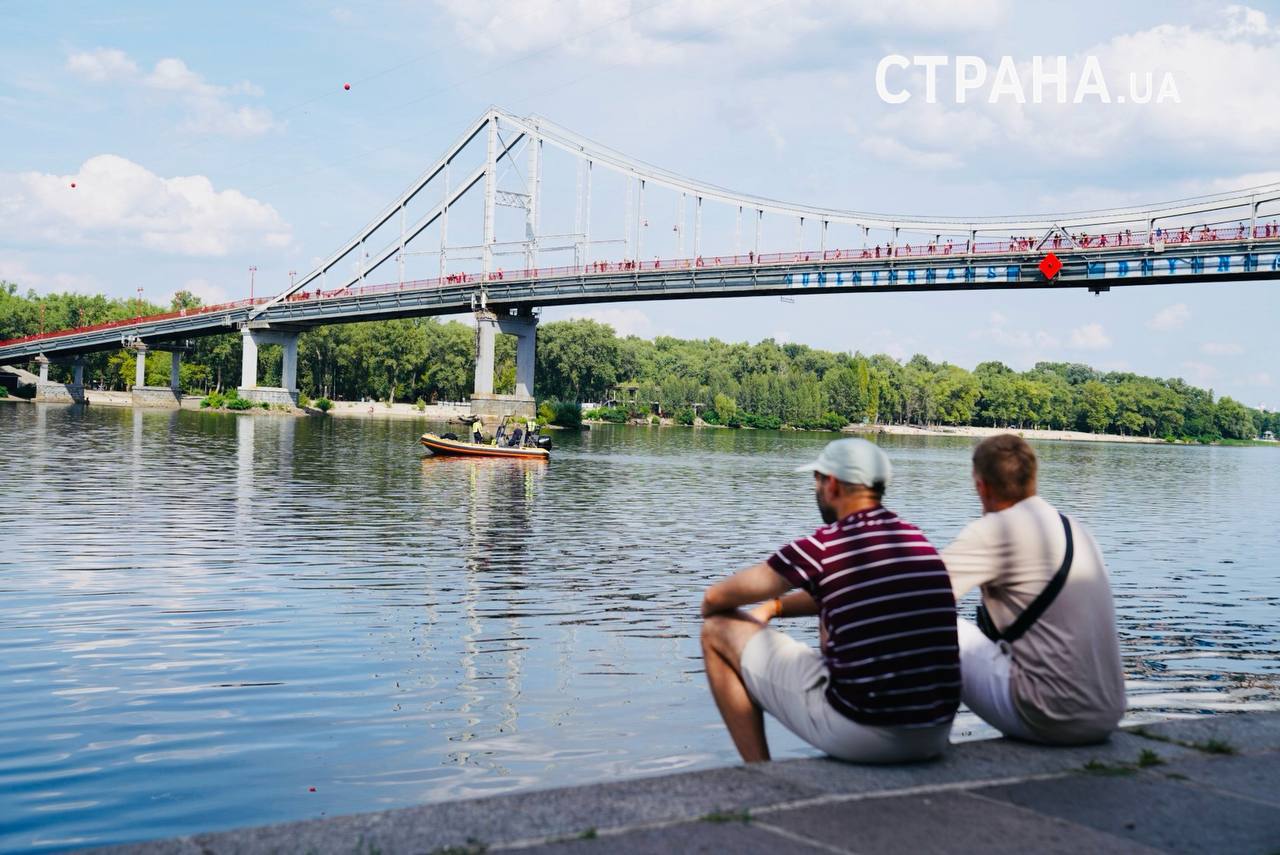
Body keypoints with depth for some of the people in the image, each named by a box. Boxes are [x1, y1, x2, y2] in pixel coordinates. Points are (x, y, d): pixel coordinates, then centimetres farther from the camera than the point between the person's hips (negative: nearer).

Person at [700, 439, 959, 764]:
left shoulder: (823, 547, -8)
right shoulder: (918, 540, 9)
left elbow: (716, 597, 5)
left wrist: (716, 619, 27)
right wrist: (775, 607, 31)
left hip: (860, 734, -7)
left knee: (717, 631, 8)